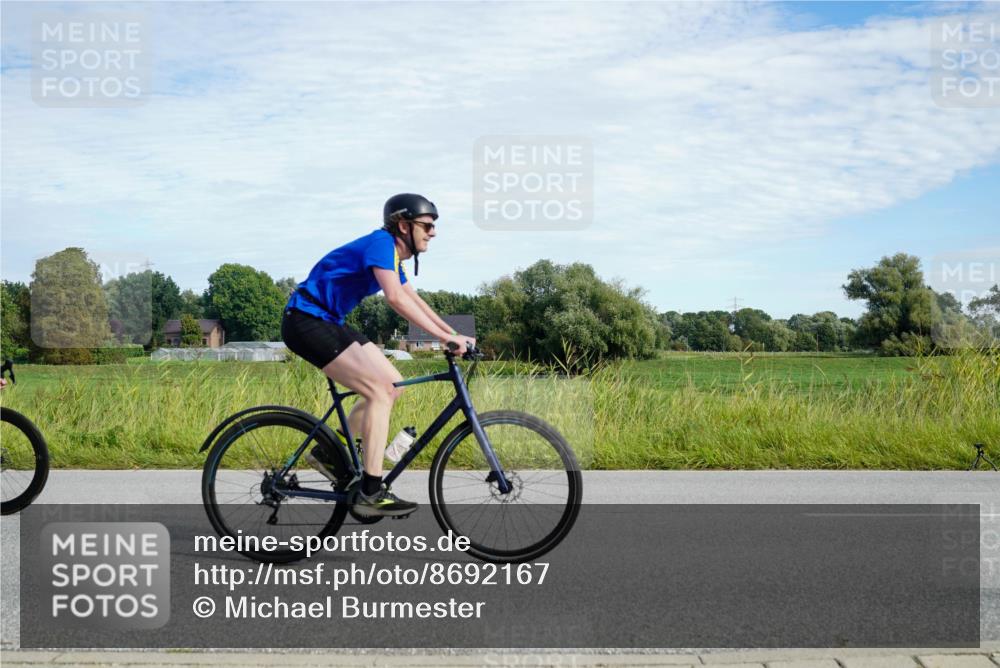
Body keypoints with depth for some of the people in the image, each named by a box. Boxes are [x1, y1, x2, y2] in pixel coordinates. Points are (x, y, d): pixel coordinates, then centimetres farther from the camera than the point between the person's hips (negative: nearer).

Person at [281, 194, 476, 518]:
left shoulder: (393, 255, 13)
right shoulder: (381, 243, -17)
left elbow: (415, 301, 19)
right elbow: (396, 298, -32)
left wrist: (454, 334, 8)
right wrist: (445, 336, -33)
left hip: (327, 322, 10)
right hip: (306, 321, -10)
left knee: (393, 384, 6)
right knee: (380, 390, -18)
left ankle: (328, 452, 16)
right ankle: (370, 493, -16)